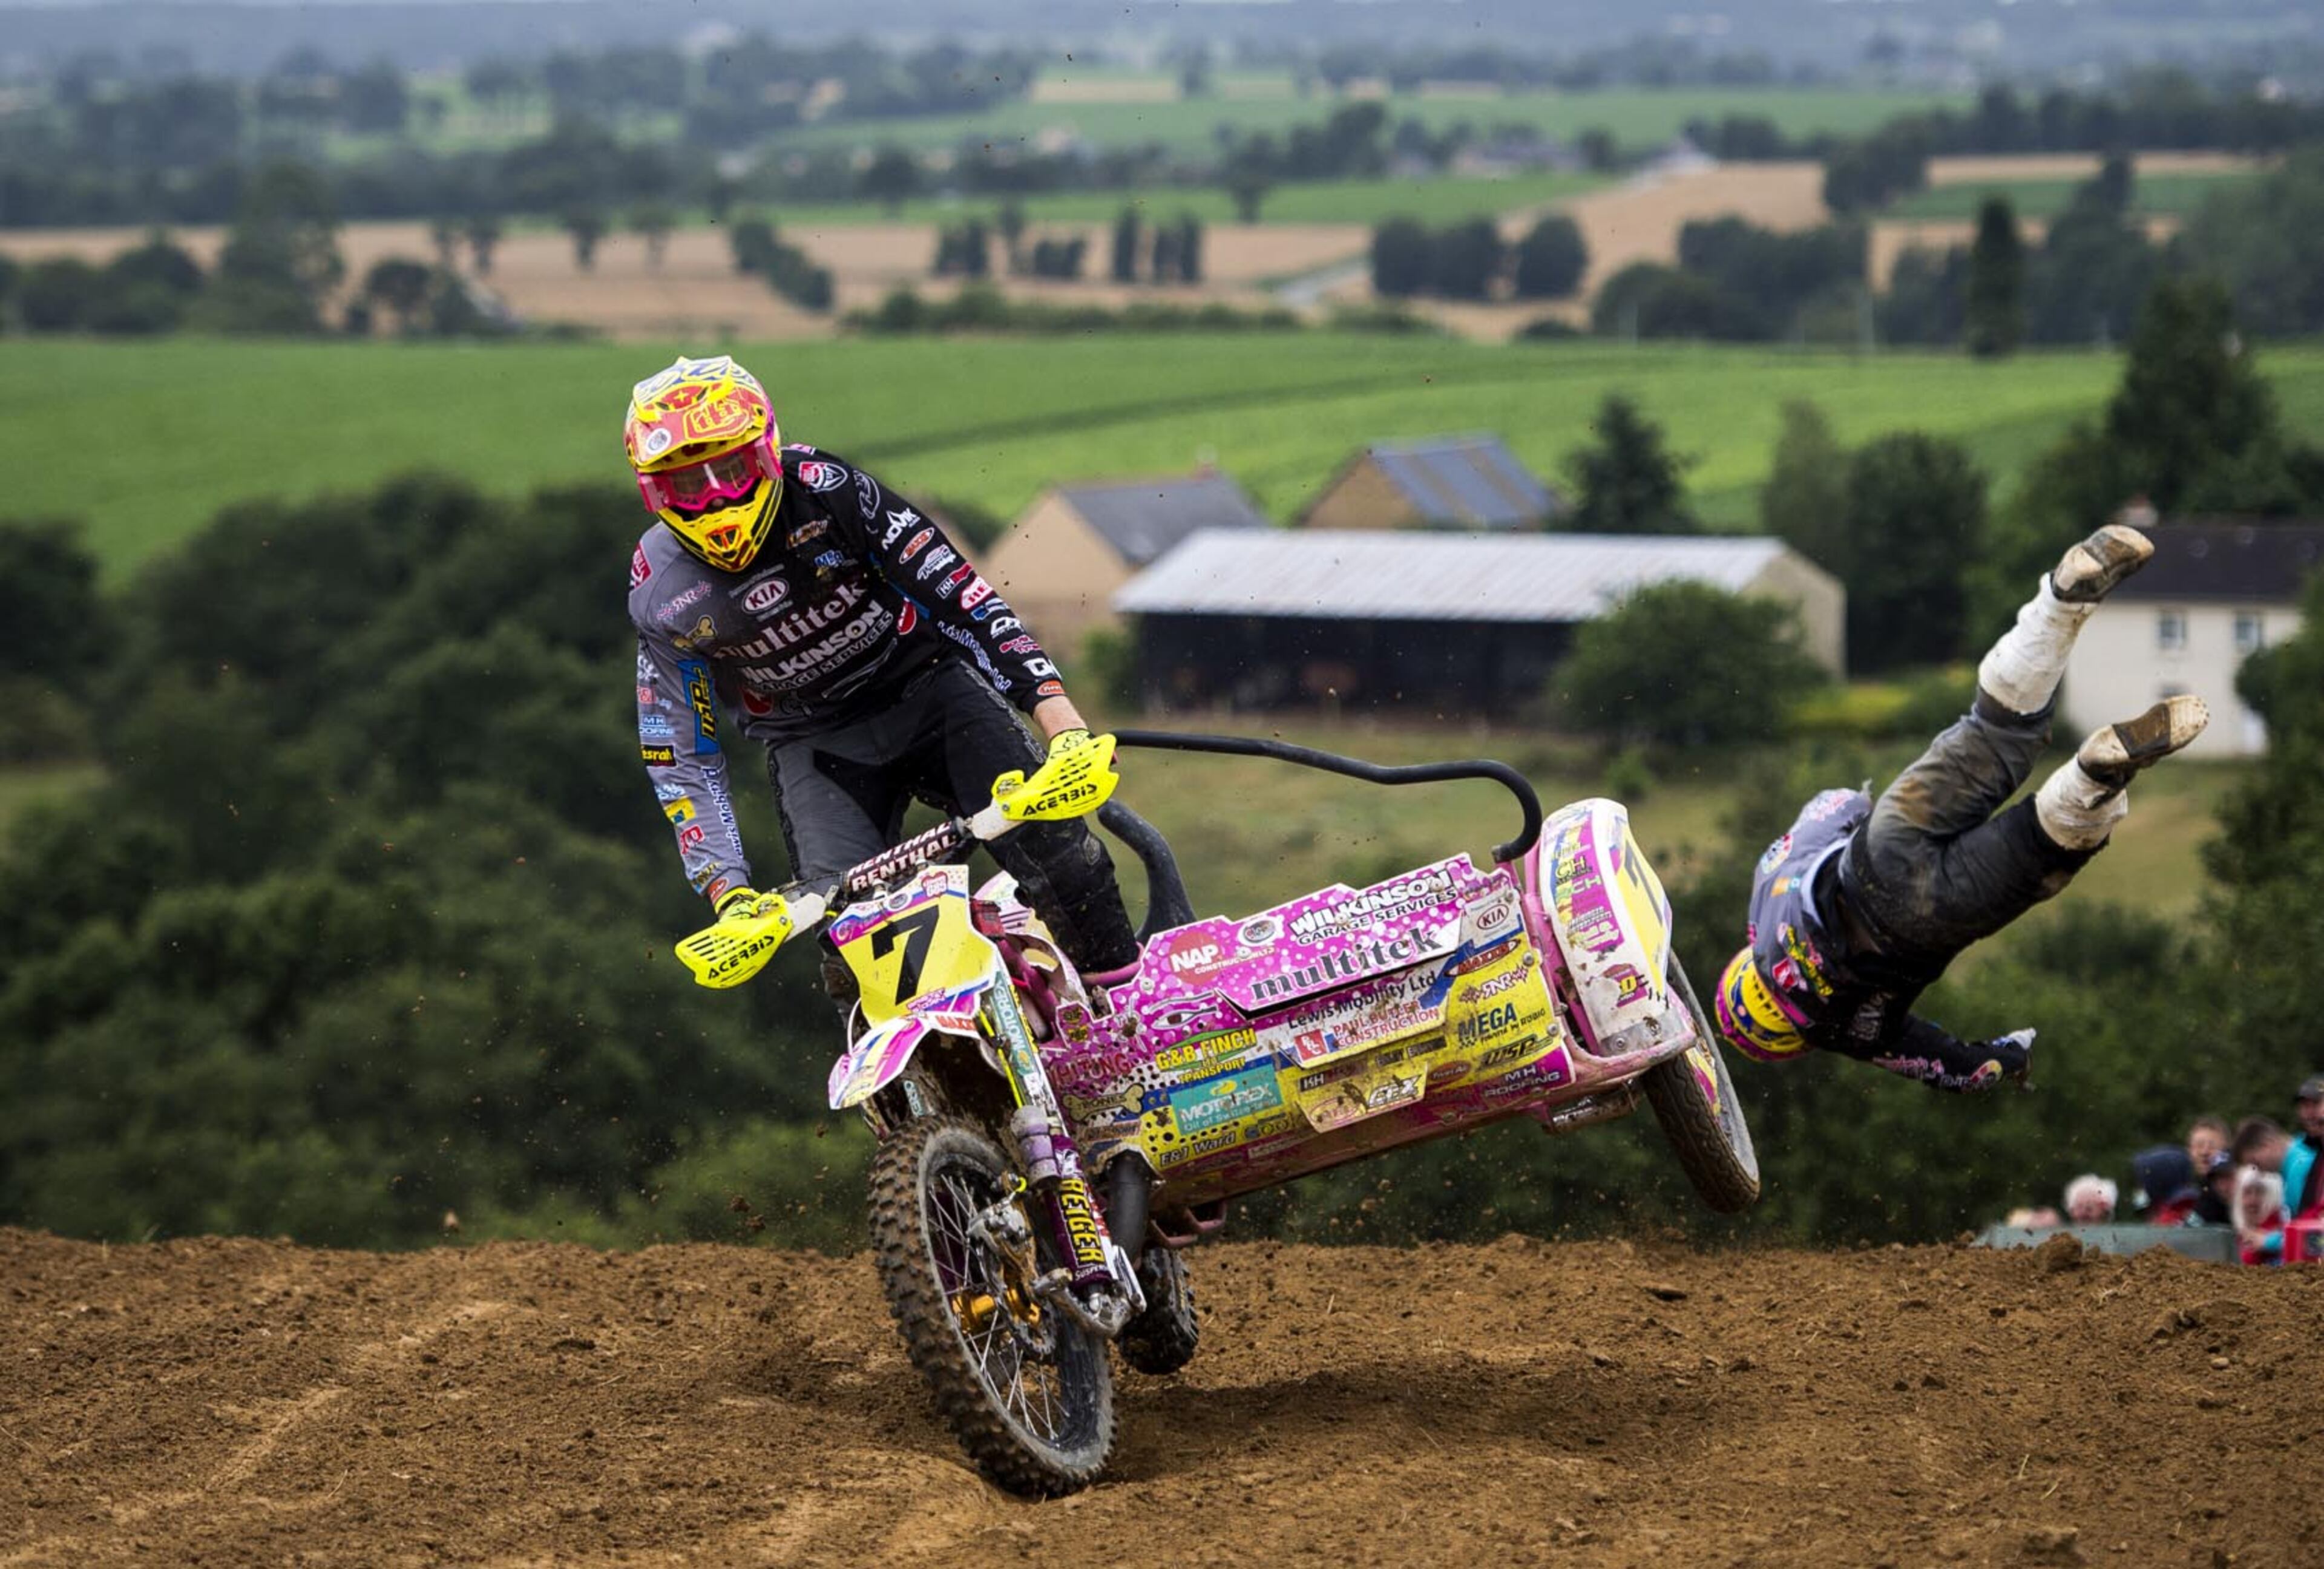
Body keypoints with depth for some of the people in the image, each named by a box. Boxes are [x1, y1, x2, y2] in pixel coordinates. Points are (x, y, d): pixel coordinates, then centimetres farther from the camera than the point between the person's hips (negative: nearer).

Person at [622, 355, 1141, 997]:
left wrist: (1054, 707, -26)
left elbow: (957, 593, -17)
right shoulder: (663, 599, -11)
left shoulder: (827, 491, -17)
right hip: (815, 744, 1)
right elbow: (683, 758, -5)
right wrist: (727, 891, -16)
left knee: (1047, 835, -24)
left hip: (926, 685, -1)